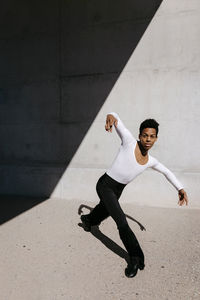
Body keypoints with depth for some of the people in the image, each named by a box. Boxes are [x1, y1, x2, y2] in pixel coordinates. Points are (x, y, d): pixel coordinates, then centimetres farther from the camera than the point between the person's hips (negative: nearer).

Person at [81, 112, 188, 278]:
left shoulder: (150, 161, -4)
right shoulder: (129, 141, -20)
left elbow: (167, 172, 14)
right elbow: (116, 116, -21)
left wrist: (181, 188, 6)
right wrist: (111, 116, -46)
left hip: (118, 190, 7)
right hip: (105, 185, -6)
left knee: (103, 212, 31)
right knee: (121, 221, -18)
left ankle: (87, 219, 64)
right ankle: (136, 257, -4)